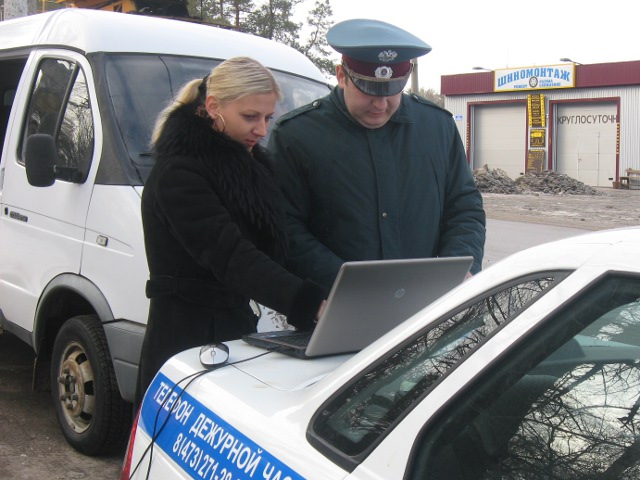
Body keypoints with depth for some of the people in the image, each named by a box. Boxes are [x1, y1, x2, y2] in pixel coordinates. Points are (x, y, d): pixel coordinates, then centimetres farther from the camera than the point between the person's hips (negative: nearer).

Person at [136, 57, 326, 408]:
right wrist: (313, 304, -39)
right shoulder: (177, 174, -17)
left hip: (237, 326, 8)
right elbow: (230, 256, -28)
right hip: (186, 336, -8)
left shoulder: (251, 163, 11)